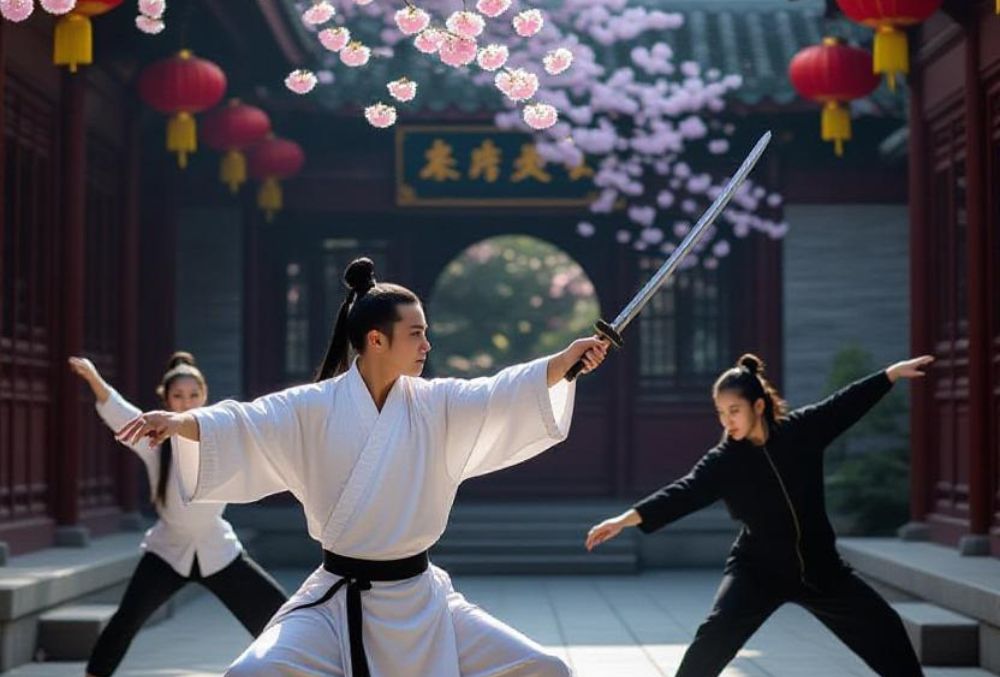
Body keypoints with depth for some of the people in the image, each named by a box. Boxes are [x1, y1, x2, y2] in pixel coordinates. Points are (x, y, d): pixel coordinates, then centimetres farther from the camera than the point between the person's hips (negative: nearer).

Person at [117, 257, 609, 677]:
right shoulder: (316, 408, -6)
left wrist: (564, 361, -22)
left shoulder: (436, 405, 0)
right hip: (338, 602, -3)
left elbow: (504, 395, -8)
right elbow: (243, 426, -14)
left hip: (419, 601, 3)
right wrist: (180, 422, -31)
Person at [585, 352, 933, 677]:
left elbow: (846, 404, 2)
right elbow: (683, 493, -25)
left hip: (819, 566, 2)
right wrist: (626, 519, -39)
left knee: (884, 629, 7)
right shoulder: (723, 461, -14)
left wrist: (892, 372, 5)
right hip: (757, 569, -2)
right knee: (714, 636, -20)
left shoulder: (801, 430, -9)